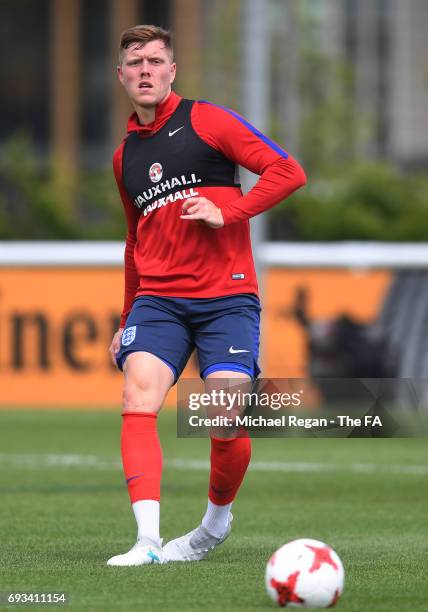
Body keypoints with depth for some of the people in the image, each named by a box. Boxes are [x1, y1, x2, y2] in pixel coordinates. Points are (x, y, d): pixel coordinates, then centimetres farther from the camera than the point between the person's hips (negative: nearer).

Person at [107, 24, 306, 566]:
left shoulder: (205, 121, 0)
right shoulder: (124, 156, 17)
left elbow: (288, 172, -5)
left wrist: (225, 212, -15)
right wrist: (128, 318, 25)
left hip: (226, 297, -4)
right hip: (157, 298, 4)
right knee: (138, 400, -20)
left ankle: (216, 520, 16)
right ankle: (148, 541, -24)